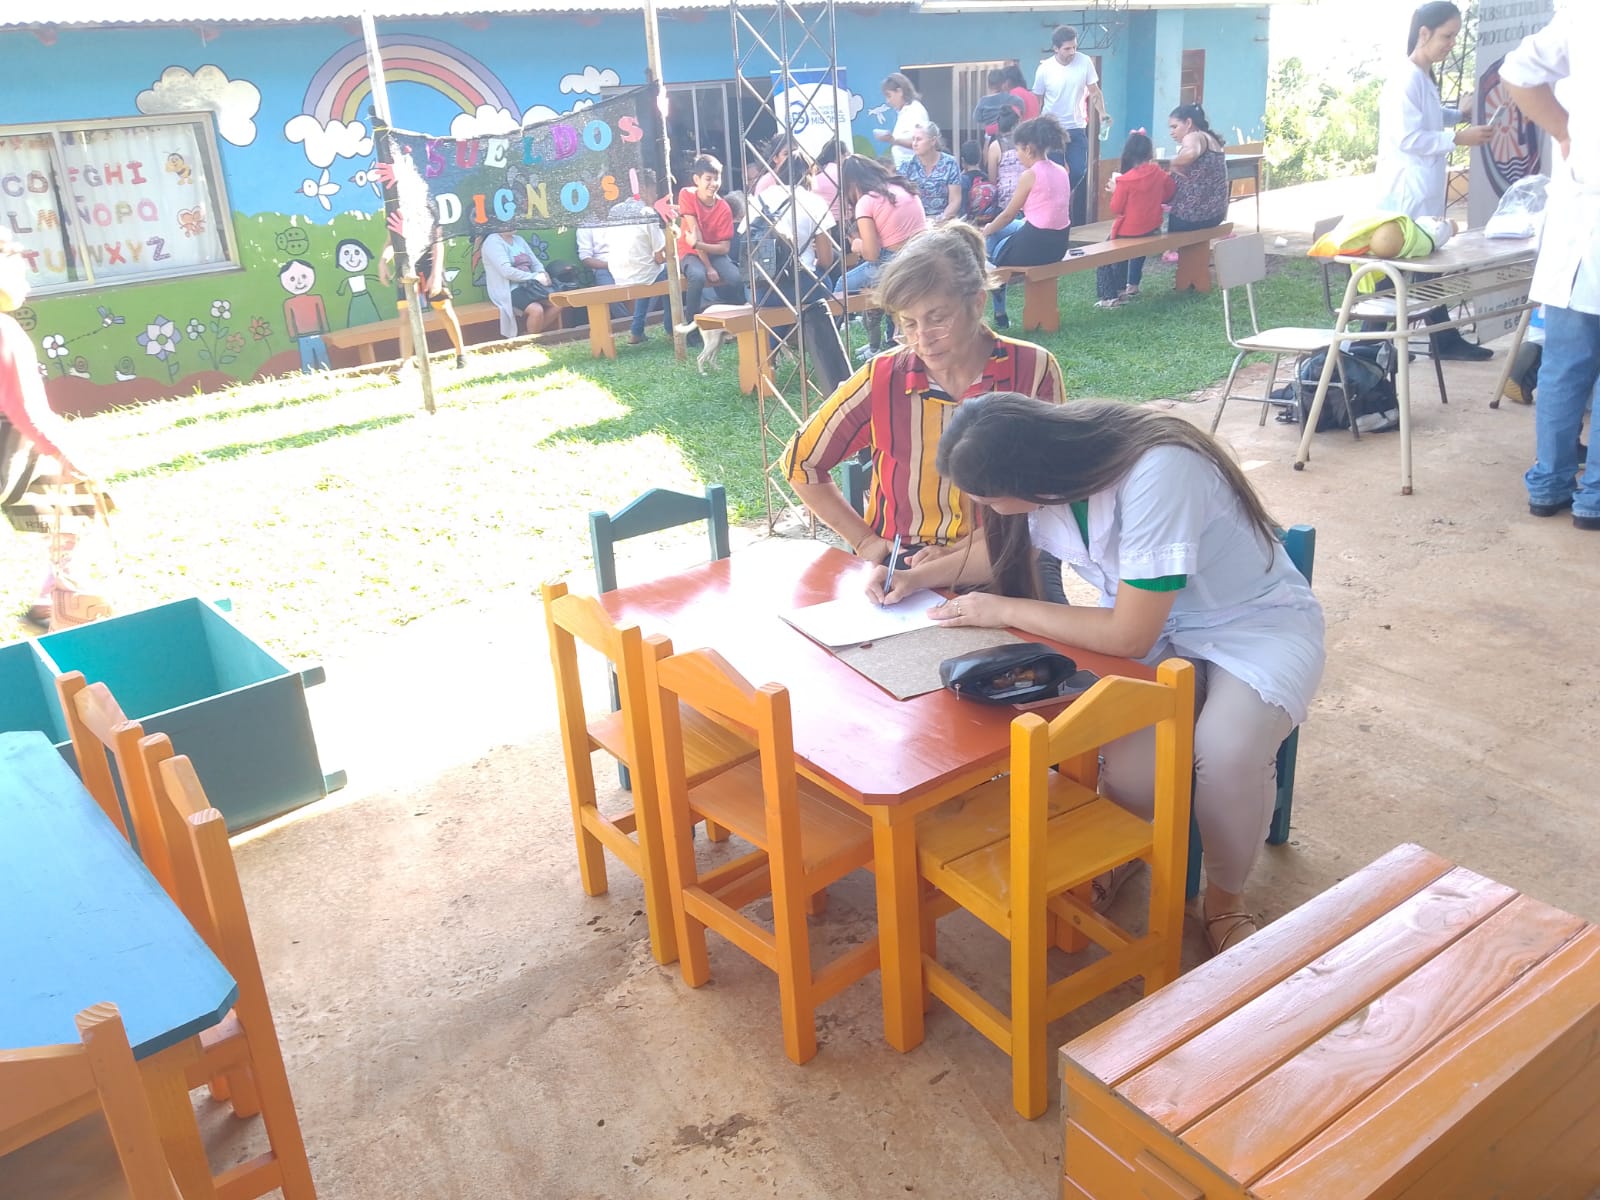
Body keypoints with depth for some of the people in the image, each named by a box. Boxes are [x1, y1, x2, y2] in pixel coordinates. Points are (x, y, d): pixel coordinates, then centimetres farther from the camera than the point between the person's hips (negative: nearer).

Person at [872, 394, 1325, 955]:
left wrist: (1004, 610, -21)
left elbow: (1129, 636, -29)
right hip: (1149, 621, 5)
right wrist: (920, 575, -3)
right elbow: (1007, 545, 11)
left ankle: (1224, 897, -3)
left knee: (1227, 751, -33)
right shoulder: (1047, 465, -13)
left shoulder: (1158, 475, -34)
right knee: (1127, 772, -24)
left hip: (1254, 621, -4)